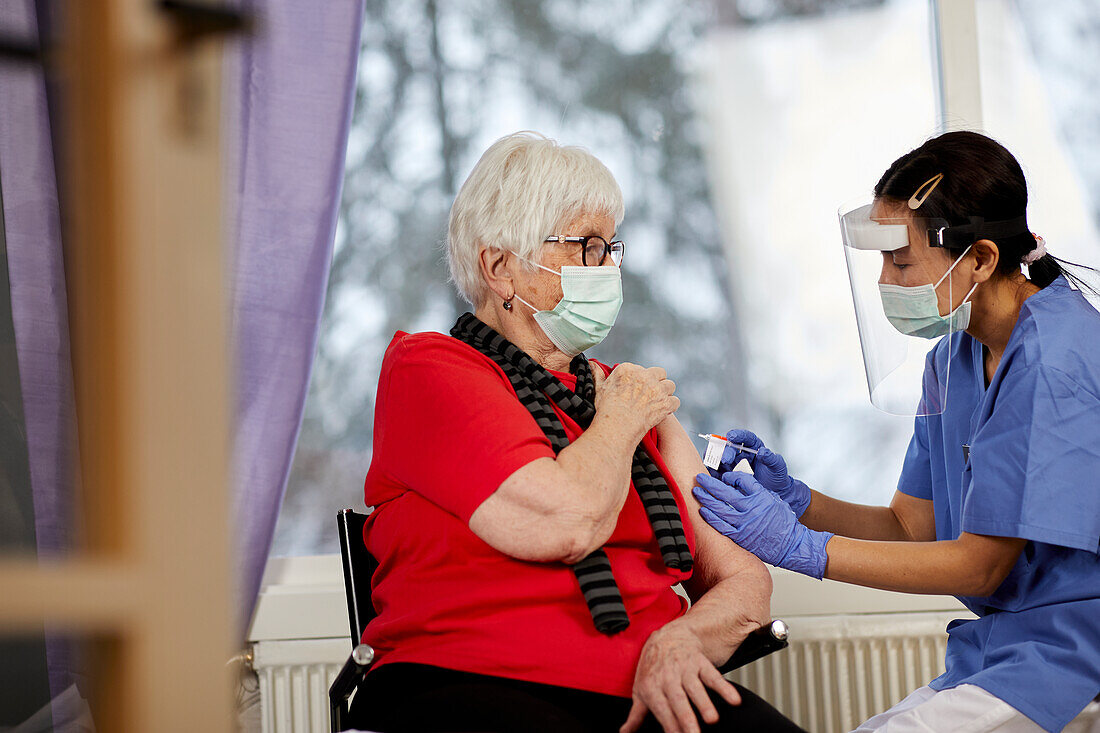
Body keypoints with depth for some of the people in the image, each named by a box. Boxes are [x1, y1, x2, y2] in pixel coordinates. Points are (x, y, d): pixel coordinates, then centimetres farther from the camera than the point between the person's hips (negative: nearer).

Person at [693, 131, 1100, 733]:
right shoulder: (951, 360, 11)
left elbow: (979, 564, -17)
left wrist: (796, 545, -16)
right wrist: (795, 500, -5)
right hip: (994, 653, 8)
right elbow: (912, 526, 12)